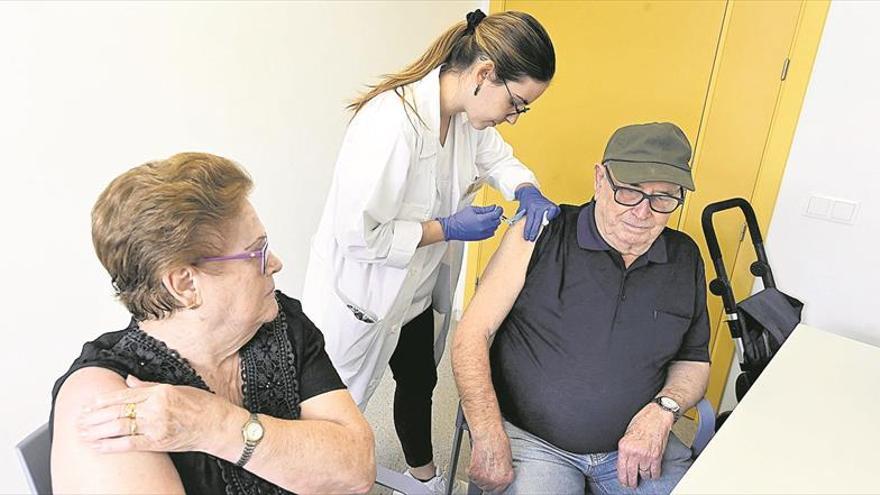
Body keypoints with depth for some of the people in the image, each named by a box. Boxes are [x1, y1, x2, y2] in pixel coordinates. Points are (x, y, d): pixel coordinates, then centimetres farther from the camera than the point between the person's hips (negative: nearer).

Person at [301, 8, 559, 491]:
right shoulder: (392, 122, -33)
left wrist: (528, 192, -9)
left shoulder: (467, 111, -8)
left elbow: (497, 158, 12)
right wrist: (448, 228, -25)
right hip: (362, 296, -8)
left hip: (416, 287, 8)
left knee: (420, 381, 25)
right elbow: (358, 235, -31)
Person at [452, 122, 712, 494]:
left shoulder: (686, 259, 4)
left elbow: (694, 359, 15)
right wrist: (489, 439, -19)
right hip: (531, 441, -3)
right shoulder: (540, 235, -9)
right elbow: (472, 335, -10)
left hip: (639, 441, 4)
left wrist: (663, 409, -6)